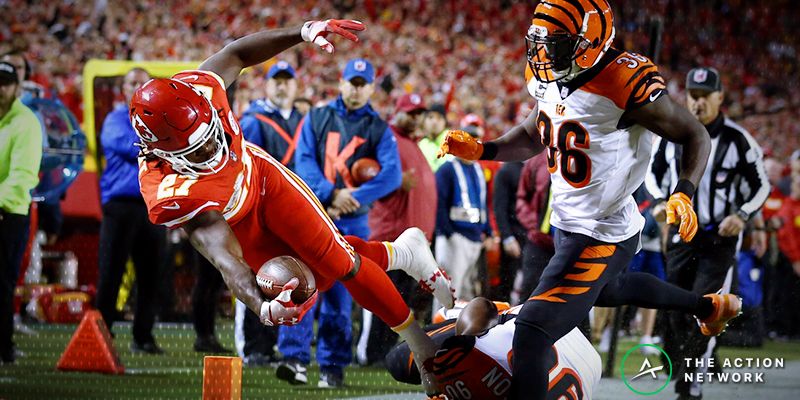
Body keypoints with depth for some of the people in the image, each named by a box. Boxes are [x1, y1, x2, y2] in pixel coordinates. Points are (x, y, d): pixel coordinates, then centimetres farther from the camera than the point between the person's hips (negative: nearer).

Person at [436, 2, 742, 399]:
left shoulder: (623, 83, -27)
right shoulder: (549, 80, -3)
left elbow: (695, 135, -17)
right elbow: (532, 136, 16)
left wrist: (683, 194, -32)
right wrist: (480, 150, -1)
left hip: (601, 238, -10)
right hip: (568, 224, 10)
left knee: (531, 333, -19)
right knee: (606, 290, 39)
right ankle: (708, 306, 60)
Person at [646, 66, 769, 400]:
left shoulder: (737, 140, -8)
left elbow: (761, 186, 2)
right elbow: (655, 171, 18)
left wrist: (743, 215, -14)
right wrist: (659, 201, -1)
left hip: (721, 237, -3)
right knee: (678, 314, 3)